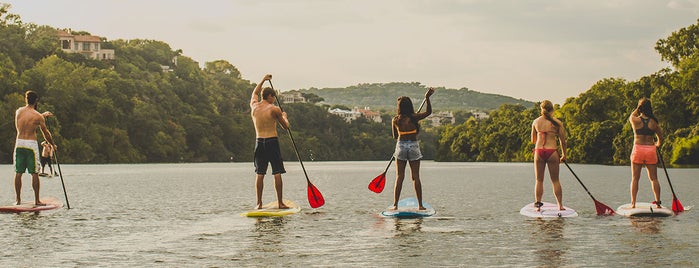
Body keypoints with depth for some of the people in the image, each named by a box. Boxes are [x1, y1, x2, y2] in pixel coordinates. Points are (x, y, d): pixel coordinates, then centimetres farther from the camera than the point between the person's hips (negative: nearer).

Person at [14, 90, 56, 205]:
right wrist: (52, 144, 15)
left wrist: (43, 115, 33)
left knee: (18, 173, 8)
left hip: (19, 143, 4)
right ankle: (37, 200, 2)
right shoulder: (38, 116, -9)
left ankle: (18, 199, 9)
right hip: (31, 144, -4)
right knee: (34, 173, 1)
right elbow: (45, 133, -1)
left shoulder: (18, 111, 4)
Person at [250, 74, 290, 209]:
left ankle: (259, 203, 5)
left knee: (259, 174, 7)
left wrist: (263, 80, 39)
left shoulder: (254, 106, 7)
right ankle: (280, 202, 0)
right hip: (272, 142, -4)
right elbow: (286, 127, 3)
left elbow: (254, 93, 30)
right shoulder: (274, 109, -7)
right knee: (277, 173, 0)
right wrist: (284, 117, 23)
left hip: (259, 143, 4)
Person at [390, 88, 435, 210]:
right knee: (415, 177, 5)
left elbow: (395, 136, 8)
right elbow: (429, 112, 4)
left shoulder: (395, 120, -2)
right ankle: (420, 205, 5)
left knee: (399, 177, 5)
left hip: (400, 146, 1)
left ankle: (395, 204, 0)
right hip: (413, 146, -1)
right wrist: (427, 98, 1)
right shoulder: (414, 117, -7)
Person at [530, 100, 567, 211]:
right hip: (552, 151, -1)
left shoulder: (536, 122, 7)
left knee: (539, 180, 9)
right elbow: (563, 141, 2)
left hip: (539, 152, 1)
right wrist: (564, 155, 16)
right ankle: (560, 205, 8)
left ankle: (538, 204, 1)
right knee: (555, 180, 7)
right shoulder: (557, 122, 1)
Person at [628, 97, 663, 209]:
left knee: (635, 178, 4)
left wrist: (638, 108, 21)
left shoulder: (635, 120, -6)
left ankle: (633, 203, 0)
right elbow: (660, 138, 8)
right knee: (654, 178, 7)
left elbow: (631, 116, 20)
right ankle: (658, 203, 5)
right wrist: (657, 145, 27)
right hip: (651, 150, 1)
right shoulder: (653, 122, -2)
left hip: (638, 150, -1)